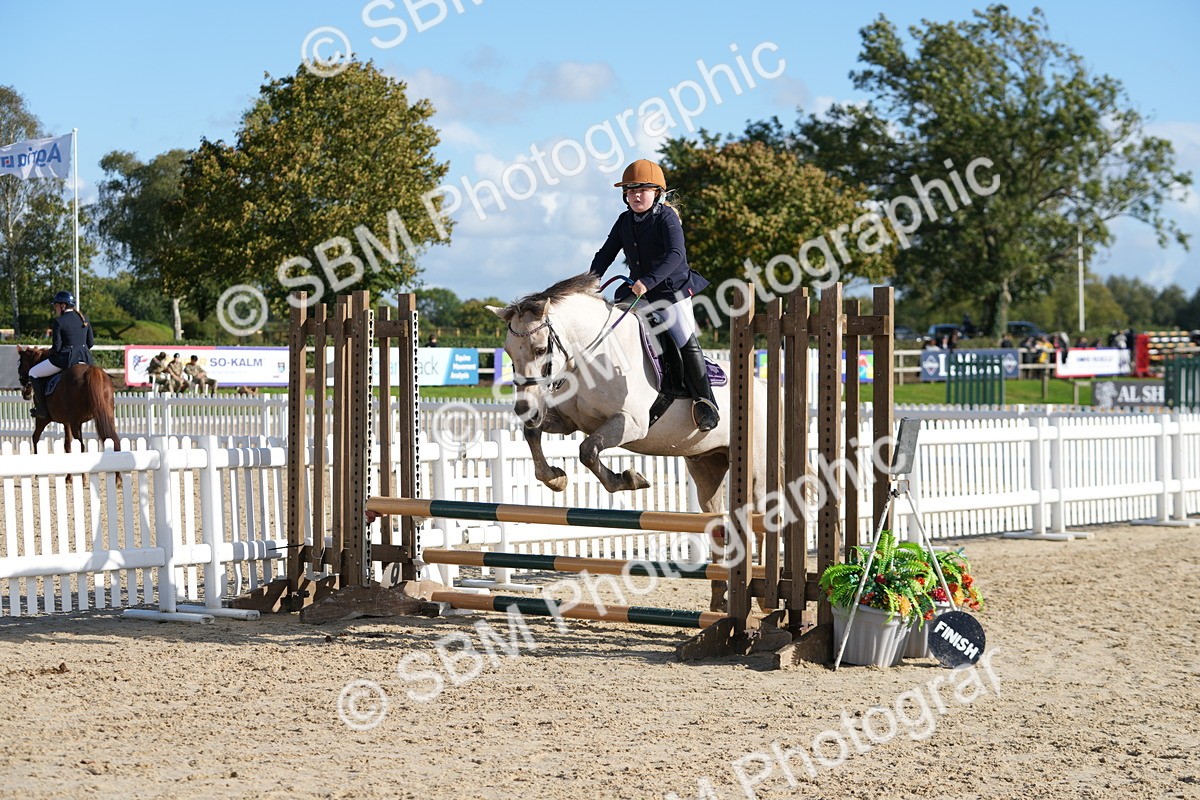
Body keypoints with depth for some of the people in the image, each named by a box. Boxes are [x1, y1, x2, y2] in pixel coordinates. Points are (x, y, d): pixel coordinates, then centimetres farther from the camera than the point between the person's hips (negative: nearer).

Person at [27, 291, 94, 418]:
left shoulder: (58, 322, -10)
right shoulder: (84, 319, 9)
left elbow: (56, 348, -11)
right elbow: (91, 342, 11)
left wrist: (50, 352, 10)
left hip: (65, 358, -6)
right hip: (85, 358, 6)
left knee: (33, 373, 12)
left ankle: (42, 409, 8)